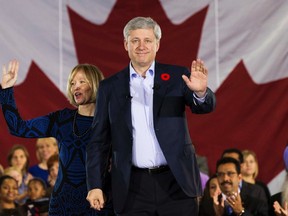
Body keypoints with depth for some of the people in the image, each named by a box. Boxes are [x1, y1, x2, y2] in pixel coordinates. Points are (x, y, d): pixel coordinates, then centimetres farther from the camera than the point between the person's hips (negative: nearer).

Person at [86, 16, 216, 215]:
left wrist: (201, 92, -32)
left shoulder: (177, 76, 5)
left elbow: (205, 107, -8)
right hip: (133, 187, 1)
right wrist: (95, 185, 1)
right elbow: (99, 141, 10)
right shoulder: (110, 87, 8)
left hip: (176, 184, -1)